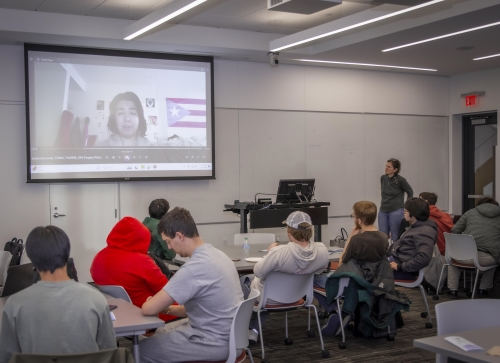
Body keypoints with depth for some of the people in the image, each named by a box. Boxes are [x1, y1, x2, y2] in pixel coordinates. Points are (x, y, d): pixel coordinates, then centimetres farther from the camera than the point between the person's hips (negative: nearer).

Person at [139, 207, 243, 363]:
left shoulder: (195, 267, -27)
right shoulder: (215, 254, 2)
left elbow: (149, 309, -22)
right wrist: (170, 308, 7)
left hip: (215, 342, -9)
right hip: (229, 333, 9)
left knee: (141, 349, 2)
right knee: (161, 333, 26)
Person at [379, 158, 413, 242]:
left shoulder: (400, 180, -10)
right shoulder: (383, 178, 5)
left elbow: (410, 192, 2)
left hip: (396, 212, -5)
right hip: (383, 211, 5)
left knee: (395, 237, 1)